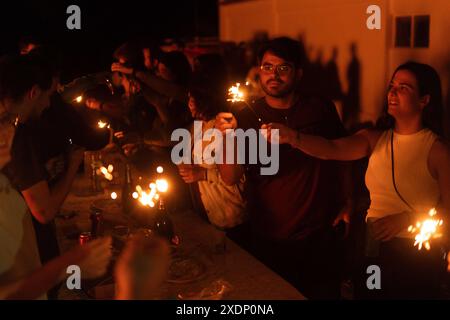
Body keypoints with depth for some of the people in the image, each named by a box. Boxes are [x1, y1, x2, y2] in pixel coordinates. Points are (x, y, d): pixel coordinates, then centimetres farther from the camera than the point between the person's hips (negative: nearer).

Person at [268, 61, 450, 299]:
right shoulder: (375, 138, -2)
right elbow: (334, 150, -19)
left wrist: (405, 218, -21)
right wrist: (292, 137, -34)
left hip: (417, 255, -3)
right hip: (374, 246, 4)